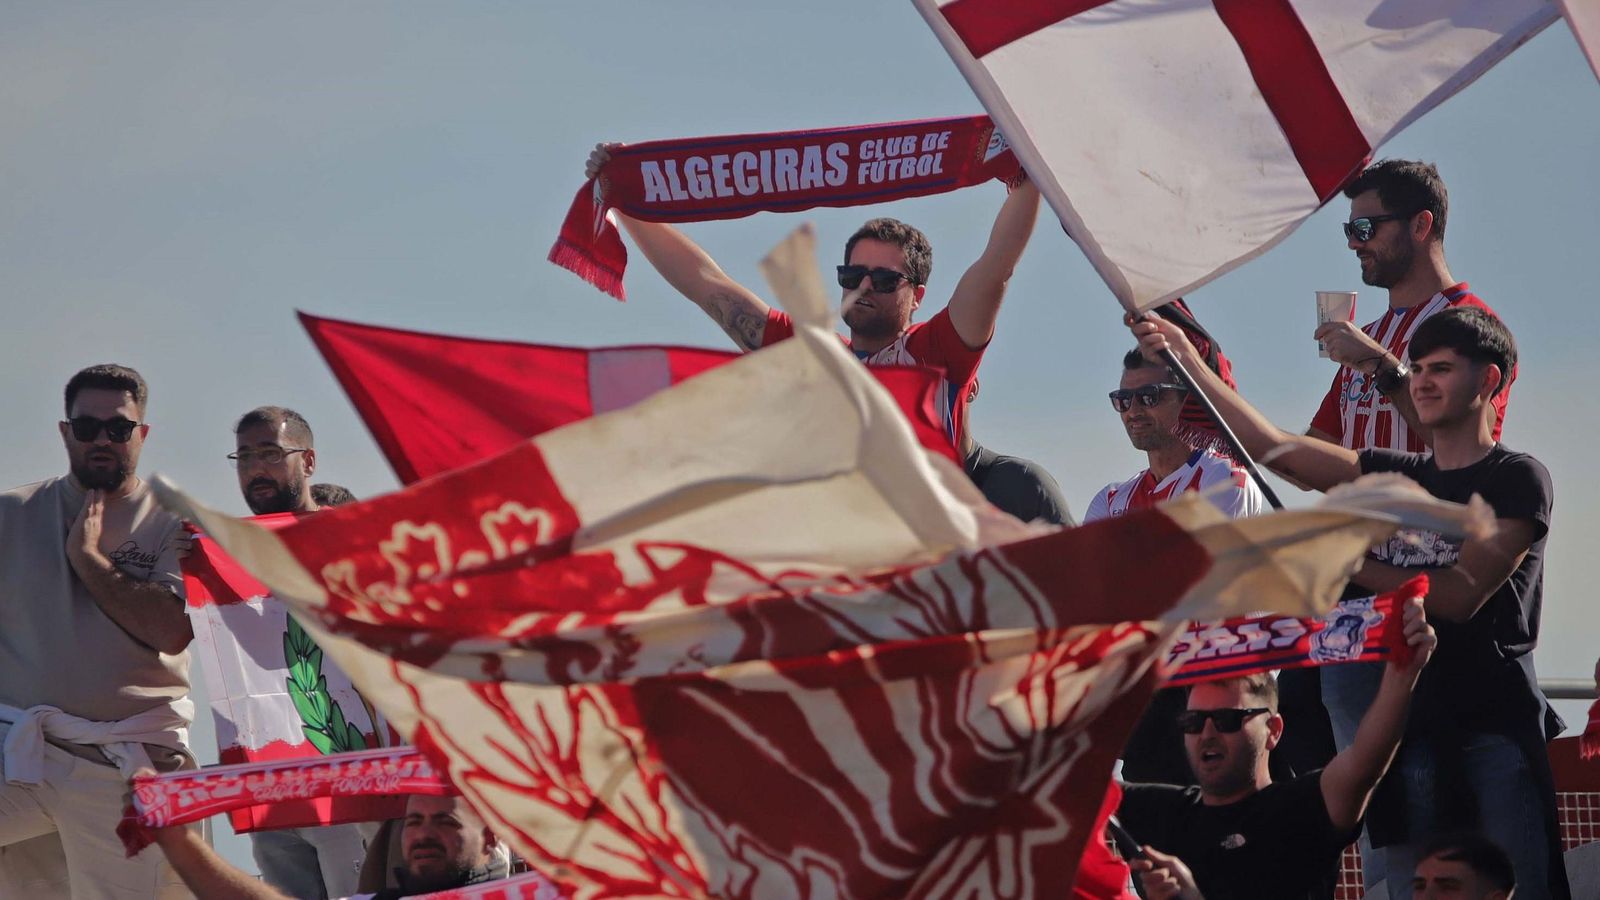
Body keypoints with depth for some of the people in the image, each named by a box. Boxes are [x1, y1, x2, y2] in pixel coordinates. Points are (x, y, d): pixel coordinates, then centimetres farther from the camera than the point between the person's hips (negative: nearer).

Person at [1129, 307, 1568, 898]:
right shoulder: (1394, 475, 17)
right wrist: (1185, 360, 7)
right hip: (1412, 726, 5)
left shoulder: (1518, 479, 0)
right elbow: (1273, 446, 12)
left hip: (1497, 727, -5)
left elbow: (1459, 595, -10)